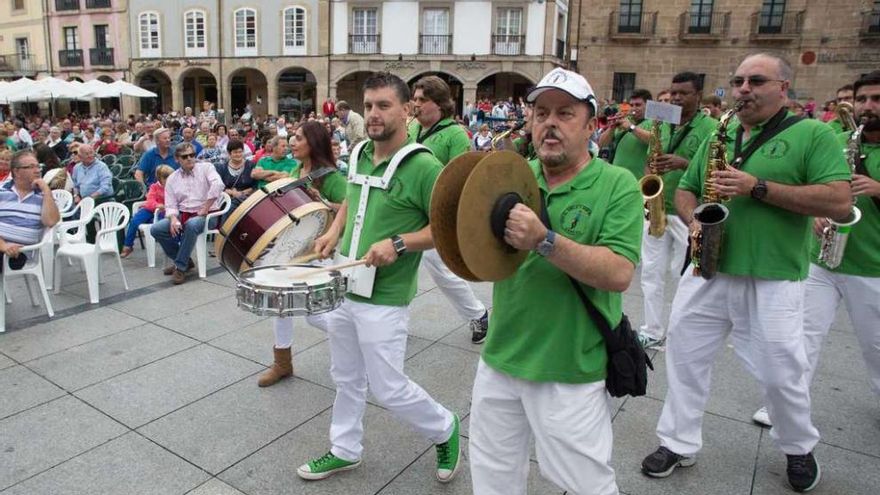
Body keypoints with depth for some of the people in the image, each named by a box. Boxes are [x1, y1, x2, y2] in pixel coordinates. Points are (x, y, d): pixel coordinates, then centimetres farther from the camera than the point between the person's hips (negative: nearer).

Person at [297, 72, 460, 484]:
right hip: (342, 288, 7)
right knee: (346, 378, 19)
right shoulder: (359, 155, 5)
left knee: (388, 388, 2)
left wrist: (399, 243, -24)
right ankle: (344, 450, 39)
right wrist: (335, 230, 7)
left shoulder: (424, 167, -16)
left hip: (383, 299, -7)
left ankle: (444, 429, 29)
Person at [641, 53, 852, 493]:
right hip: (707, 272, 5)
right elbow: (685, 190, 17)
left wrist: (757, 187, -19)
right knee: (684, 355, 8)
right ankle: (678, 443, 26)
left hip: (772, 281, -4)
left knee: (781, 374, 6)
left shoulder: (813, 134, -2)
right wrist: (694, 221, -6)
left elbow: (840, 202, -13)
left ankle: (799, 448, 36)